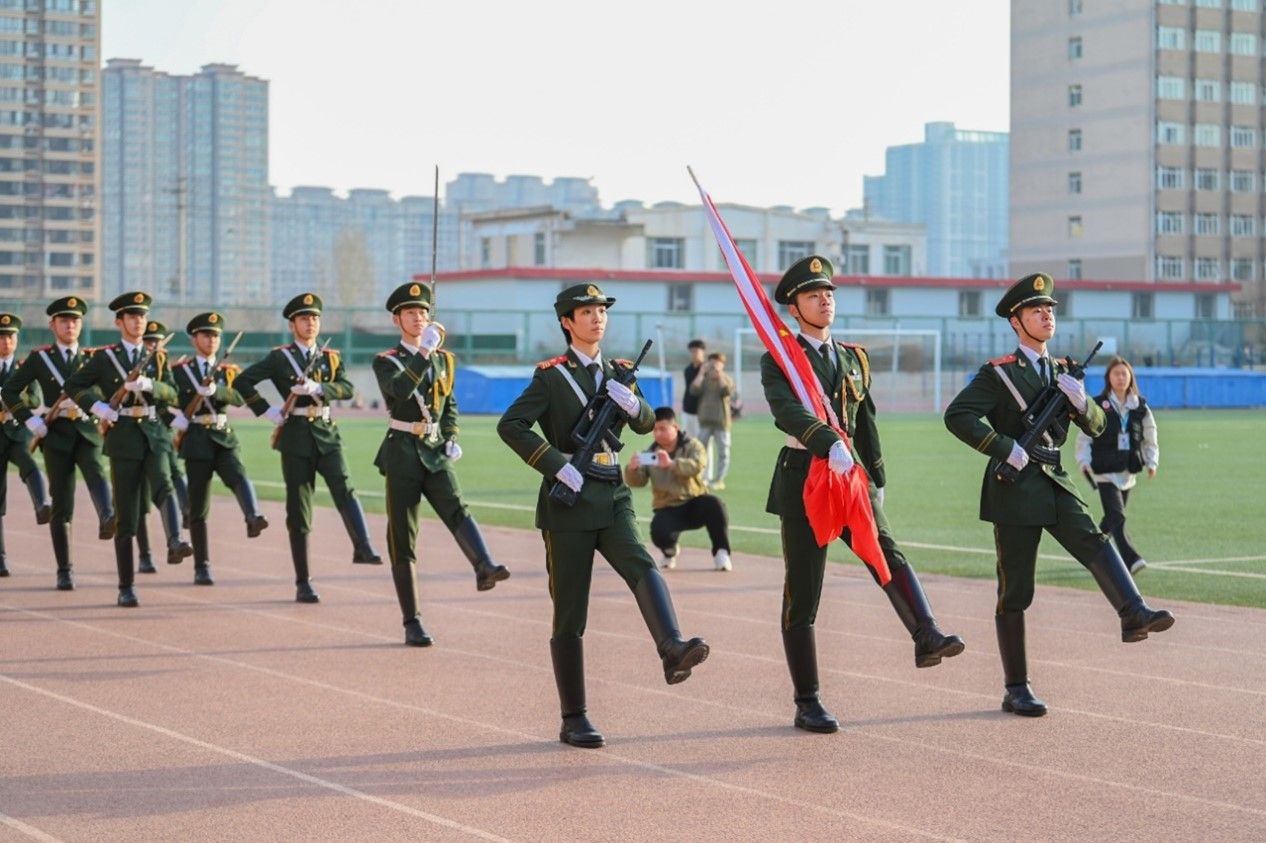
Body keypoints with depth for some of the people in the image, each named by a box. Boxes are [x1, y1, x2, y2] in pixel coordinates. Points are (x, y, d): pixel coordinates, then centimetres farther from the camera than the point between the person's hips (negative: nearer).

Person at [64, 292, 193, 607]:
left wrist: (148, 384, -20)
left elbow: (171, 393, -1)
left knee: (163, 486, -29)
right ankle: (126, 588, 6)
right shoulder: (105, 357, 4)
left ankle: (175, 543, -49)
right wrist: (97, 406, -9)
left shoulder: (157, 356, 10)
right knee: (126, 516, 1)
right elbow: (72, 386, 6)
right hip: (123, 436, -1)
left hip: (154, 433, 2)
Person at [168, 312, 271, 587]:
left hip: (224, 437, 1)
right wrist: (174, 420, -14)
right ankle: (202, 568, 7)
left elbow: (239, 398, -8)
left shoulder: (229, 371, 11)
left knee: (238, 476, -30)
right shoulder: (179, 371, 7)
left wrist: (213, 389, -27)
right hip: (196, 440, -1)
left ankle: (253, 518, -55)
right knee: (198, 507, 0)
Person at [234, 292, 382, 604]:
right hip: (296, 437, -2)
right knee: (299, 511, 1)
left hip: (327, 434, 2)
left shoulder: (330, 358, 12)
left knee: (344, 489, -24)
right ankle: (303, 584, 5)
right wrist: (267, 411, -8)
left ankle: (362, 548, -39)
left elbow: (347, 388, -5)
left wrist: (318, 388, -22)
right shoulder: (280, 358, 3)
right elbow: (242, 381, -4)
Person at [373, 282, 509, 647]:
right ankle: (412, 623, 5)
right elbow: (400, 391, -25)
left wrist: (451, 439, 8)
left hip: (436, 452, 3)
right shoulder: (386, 362, -2)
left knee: (457, 511, -25)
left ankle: (484, 567, -49)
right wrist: (424, 351, -29)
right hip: (402, 454, -3)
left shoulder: (444, 360, 12)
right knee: (402, 540, 0)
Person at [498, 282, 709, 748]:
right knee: (569, 616, 1)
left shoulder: (617, 373, 13)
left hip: (614, 498, 4)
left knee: (644, 569, -25)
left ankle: (673, 650, -46)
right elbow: (510, 425, -11)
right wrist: (557, 464, -19)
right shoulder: (552, 375, -3)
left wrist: (632, 402, -9)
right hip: (569, 501, -4)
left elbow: (647, 424, 13)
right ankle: (573, 720, 7)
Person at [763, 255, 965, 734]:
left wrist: (877, 479, 22)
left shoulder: (854, 359, 15)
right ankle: (807, 703, 7)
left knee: (887, 552, -23)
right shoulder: (777, 359, -4)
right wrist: (829, 444, -39)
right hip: (803, 478, -4)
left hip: (851, 477, 4)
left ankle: (927, 638, -40)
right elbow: (786, 411, -24)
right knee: (802, 592, 1)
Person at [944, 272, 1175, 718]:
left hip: (1054, 482, 5)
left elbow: (1095, 427, 15)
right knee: (1015, 592, 0)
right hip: (1014, 487, -5)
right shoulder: (999, 373, -4)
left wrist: (1080, 401, -7)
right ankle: (1016, 689, 6)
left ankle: (1134, 614, -40)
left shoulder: (1062, 371, 14)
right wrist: (1005, 448, -20)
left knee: (1094, 542, -23)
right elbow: (957, 415, -16)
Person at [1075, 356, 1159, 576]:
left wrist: (1151, 462, 1)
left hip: (1128, 472, 5)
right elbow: (1084, 437, -1)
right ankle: (1131, 560, -28)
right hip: (1105, 472, -5)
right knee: (1117, 517, -17)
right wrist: (1084, 462, -14)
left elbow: (1150, 439, 15)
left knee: (1111, 518, 14)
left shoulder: (1141, 407, 9)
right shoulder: (1097, 405, -3)